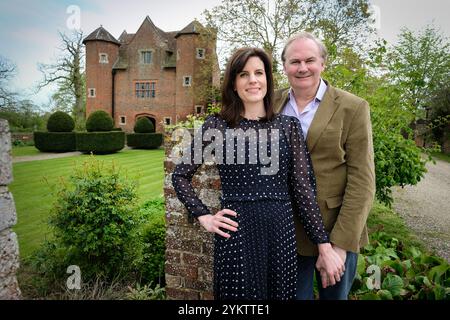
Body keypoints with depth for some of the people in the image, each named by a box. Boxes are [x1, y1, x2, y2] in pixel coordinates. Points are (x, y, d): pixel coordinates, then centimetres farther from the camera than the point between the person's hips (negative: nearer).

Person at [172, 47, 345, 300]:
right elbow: (180, 175, 7)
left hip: (281, 232, 2)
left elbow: (303, 187, 1)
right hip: (236, 233, -2)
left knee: (281, 293, 17)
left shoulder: (289, 125, 4)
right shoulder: (217, 125, -1)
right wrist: (203, 216, -2)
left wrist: (325, 246, -2)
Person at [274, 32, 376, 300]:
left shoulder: (353, 108, -7)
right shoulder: (273, 104, 3)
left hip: (337, 234, -2)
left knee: (335, 295, 18)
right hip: (285, 235, 2)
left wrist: (341, 243, -16)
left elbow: (362, 181, -11)